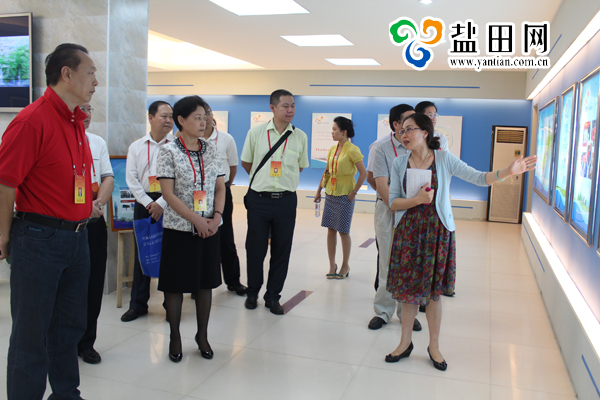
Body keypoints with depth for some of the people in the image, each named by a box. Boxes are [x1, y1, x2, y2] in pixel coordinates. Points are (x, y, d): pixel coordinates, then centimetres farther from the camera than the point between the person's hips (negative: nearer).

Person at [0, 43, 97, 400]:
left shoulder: (76, 122, 10)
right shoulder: (33, 120, -16)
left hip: (77, 237, 8)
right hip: (39, 238, -8)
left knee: (70, 326, 19)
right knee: (32, 333, 6)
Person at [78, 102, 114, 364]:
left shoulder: (98, 142, 13)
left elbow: (108, 178, 6)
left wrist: (98, 202, -12)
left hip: (95, 222, 5)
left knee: (94, 284, 8)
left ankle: (86, 342, 23)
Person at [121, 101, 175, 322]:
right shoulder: (136, 147, 8)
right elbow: (131, 178, 4)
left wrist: (161, 203, -14)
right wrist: (148, 203, -7)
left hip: (169, 203, -2)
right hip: (144, 202, 3)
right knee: (141, 254, 8)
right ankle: (138, 304, 20)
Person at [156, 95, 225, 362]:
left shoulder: (211, 150, 7)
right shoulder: (169, 151, -5)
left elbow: (220, 187, 10)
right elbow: (168, 194, -11)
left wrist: (216, 217, -6)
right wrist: (196, 220, -16)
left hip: (209, 228, 4)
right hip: (179, 228, -4)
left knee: (206, 282, 11)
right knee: (175, 284, 6)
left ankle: (202, 335, 27)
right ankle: (175, 337, 23)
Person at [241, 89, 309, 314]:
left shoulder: (300, 137, 2)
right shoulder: (256, 132, -1)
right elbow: (246, 162, 12)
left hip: (286, 200, 1)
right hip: (259, 199, -1)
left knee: (281, 250, 7)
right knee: (255, 248, 8)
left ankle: (273, 297, 23)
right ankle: (252, 292, 28)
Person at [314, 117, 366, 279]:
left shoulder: (352, 150, -13)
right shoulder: (332, 149, 8)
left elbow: (363, 173, -15)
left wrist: (354, 192, -14)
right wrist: (319, 190, 15)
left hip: (344, 195, -6)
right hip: (331, 193, 7)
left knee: (343, 231, 2)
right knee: (331, 230, 9)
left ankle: (345, 266, 18)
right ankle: (332, 265, 19)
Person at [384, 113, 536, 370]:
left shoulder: (444, 159, -3)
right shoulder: (399, 163, 1)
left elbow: (479, 178, -9)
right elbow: (393, 202, 0)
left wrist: (508, 172, -24)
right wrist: (417, 200, -17)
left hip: (437, 231, -1)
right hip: (408, 231, 1)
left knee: (433, 291, 7)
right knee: (408, 289, 7)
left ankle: (434, 346, 24)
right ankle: (405, 343, 25)